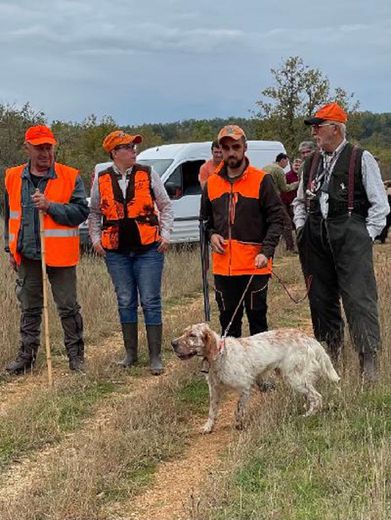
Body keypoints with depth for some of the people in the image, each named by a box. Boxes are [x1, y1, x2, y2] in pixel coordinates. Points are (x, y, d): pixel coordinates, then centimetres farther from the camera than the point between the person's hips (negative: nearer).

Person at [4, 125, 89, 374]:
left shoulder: (70, 177, -3)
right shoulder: (14, 177, 9)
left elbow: (81, 212, -10)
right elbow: (10, 216, 17)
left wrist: (50, 206, -21)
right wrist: (11, 249, 14)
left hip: (60, 256, -4)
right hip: (26, 255, 4)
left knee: (68, 307, 3)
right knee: (29, 308, 13)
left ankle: (76, 355, 14)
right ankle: (27, 354, 24)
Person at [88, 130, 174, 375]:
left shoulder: (148, 175, 1)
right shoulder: (102, 179, 5)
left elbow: (166, 206, 8)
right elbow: (94, 213, 16)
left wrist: (165, 234, -1)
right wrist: (95, 238, 7)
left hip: (148, 248, -2)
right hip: (116, 251, 2)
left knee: (150, 301, -2)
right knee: (125, 302, 9)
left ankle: (156, 356, 5)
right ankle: (131, 352, 22)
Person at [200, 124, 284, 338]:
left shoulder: (261, 180, -3)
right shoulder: (211, 183, 10)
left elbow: (276, 219, -5)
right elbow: (205, 218, 22)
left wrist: (266, 251, -17)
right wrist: (211, 234, 1)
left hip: (254, 265, -4)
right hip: (223, 266, 4)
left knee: (257, 317, 2)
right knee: (228, 319, 11)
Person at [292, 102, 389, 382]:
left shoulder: (361, 159, -1)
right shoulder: (311, 161, 16)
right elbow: (300, 201, 27)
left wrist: (365, 236, -5)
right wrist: (302, 229, 14)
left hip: (351, 235, -6)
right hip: (316, 239, 6)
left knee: (359, 299, -12)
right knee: (321, 299, 9)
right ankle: (331, 357, 21)